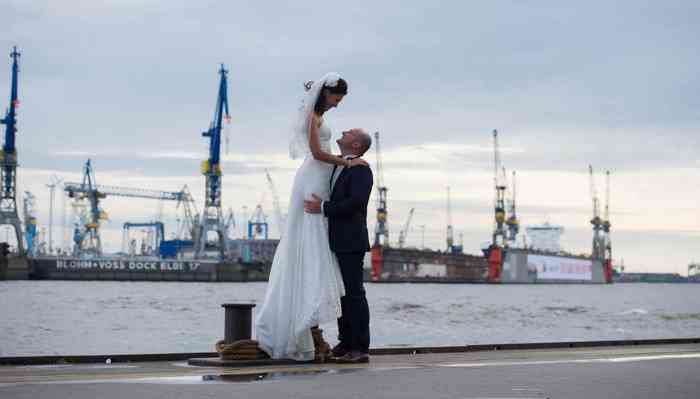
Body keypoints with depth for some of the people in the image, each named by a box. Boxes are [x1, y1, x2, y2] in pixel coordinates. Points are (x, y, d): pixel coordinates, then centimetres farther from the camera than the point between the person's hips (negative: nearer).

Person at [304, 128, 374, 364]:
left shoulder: (361, 169, -9)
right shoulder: (337, 167, 19)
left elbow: (356, 202, -20)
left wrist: (323, 208, -19)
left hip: (351, 242, -9)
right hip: (336, 243, 9)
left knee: (354, 293, -8)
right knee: (342, 294, 10)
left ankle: (360, 348, -7)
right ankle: (345, 344, 15)